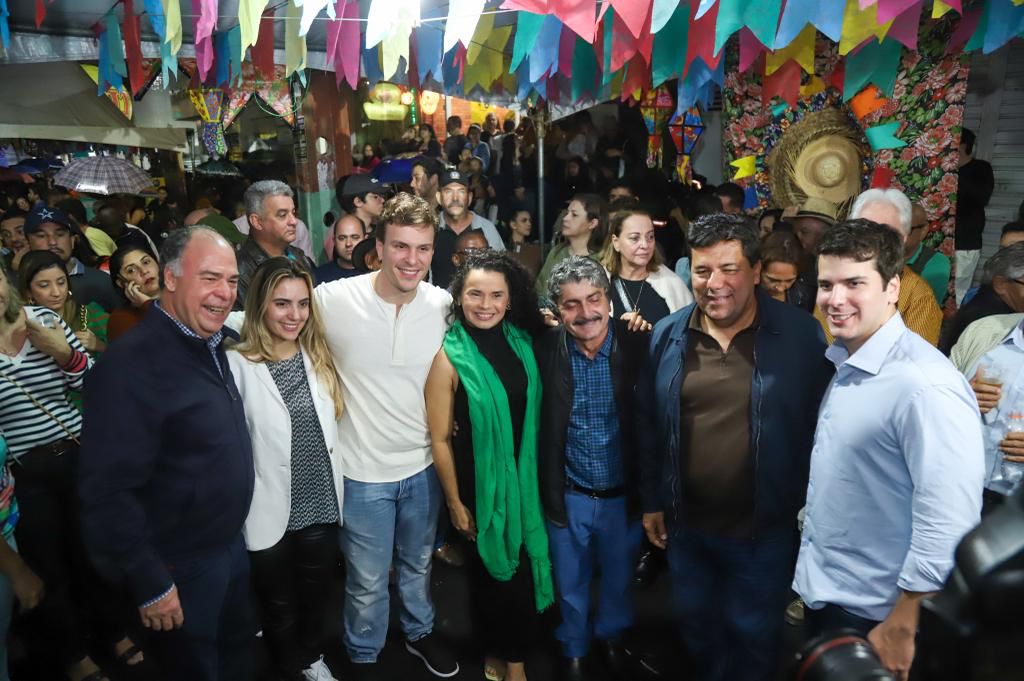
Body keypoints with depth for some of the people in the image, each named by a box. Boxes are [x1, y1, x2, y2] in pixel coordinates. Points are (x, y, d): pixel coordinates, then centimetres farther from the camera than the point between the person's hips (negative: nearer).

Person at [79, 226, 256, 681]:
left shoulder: (212, 344, 2)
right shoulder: (131, 365, -26)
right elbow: (107, 490, -26)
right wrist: (150, 583, -20)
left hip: (230, 544, 8)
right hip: (179, 567, -7)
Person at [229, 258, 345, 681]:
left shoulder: (318, 356, 0)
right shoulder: (237, 365, -17)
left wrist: (335, 488, 9)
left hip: (321, 504, 4)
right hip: (270, 513, -4)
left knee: (316, 596, 24)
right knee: (280, 607, 19)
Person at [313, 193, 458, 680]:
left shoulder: (443, 304, -9)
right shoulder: (333, 300, -18)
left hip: (424, 465, 3)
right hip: (364, 472, -3)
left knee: (418, 565, 25)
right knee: (368, 581, 15)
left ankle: (419, 633, 51)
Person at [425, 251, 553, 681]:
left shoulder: (521, 342, -3)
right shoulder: (449, 355, -16)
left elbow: (532, 415, 6)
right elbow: (440, 438, -12)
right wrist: (455, 503, -8)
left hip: (524, 476, 4)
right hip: (480, 483, -4)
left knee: (523, 568, 18)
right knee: (493, 571, 13)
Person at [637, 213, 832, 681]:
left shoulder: (800, 335, -14)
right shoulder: (667, 336, -4)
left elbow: (819, 425, -8)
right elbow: (648, 425, 3)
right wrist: (651, 501, 6)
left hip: (765, 527, -3)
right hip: (685, 523, 4)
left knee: (753, 635, 18)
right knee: (696, 625, 25)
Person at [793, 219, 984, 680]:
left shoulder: (925, 385, -25)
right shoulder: (845, 362, 2)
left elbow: (947, 529, -25)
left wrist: (900, 632, -18)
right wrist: (809, 580, 15)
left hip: (873, 617, -8)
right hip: (823, 596, 8)